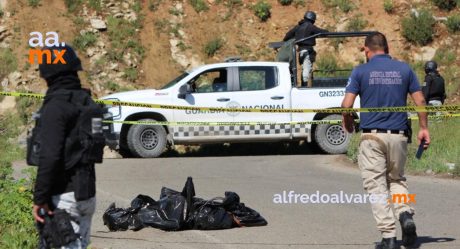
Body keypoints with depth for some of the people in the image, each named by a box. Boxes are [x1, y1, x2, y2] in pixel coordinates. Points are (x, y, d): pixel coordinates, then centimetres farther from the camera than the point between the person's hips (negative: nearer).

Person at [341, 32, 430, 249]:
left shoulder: (360, 71, -1)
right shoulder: (404, 69, 7)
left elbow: (347, 105, -6)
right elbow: (420, 101, 5)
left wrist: (347, 123, 13)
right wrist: (424, 128, 15)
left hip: (372, 136, -3)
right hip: (398, 135, 3)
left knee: (376, 184, 2)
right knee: (397, 179, 21)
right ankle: (405, 213, -6)